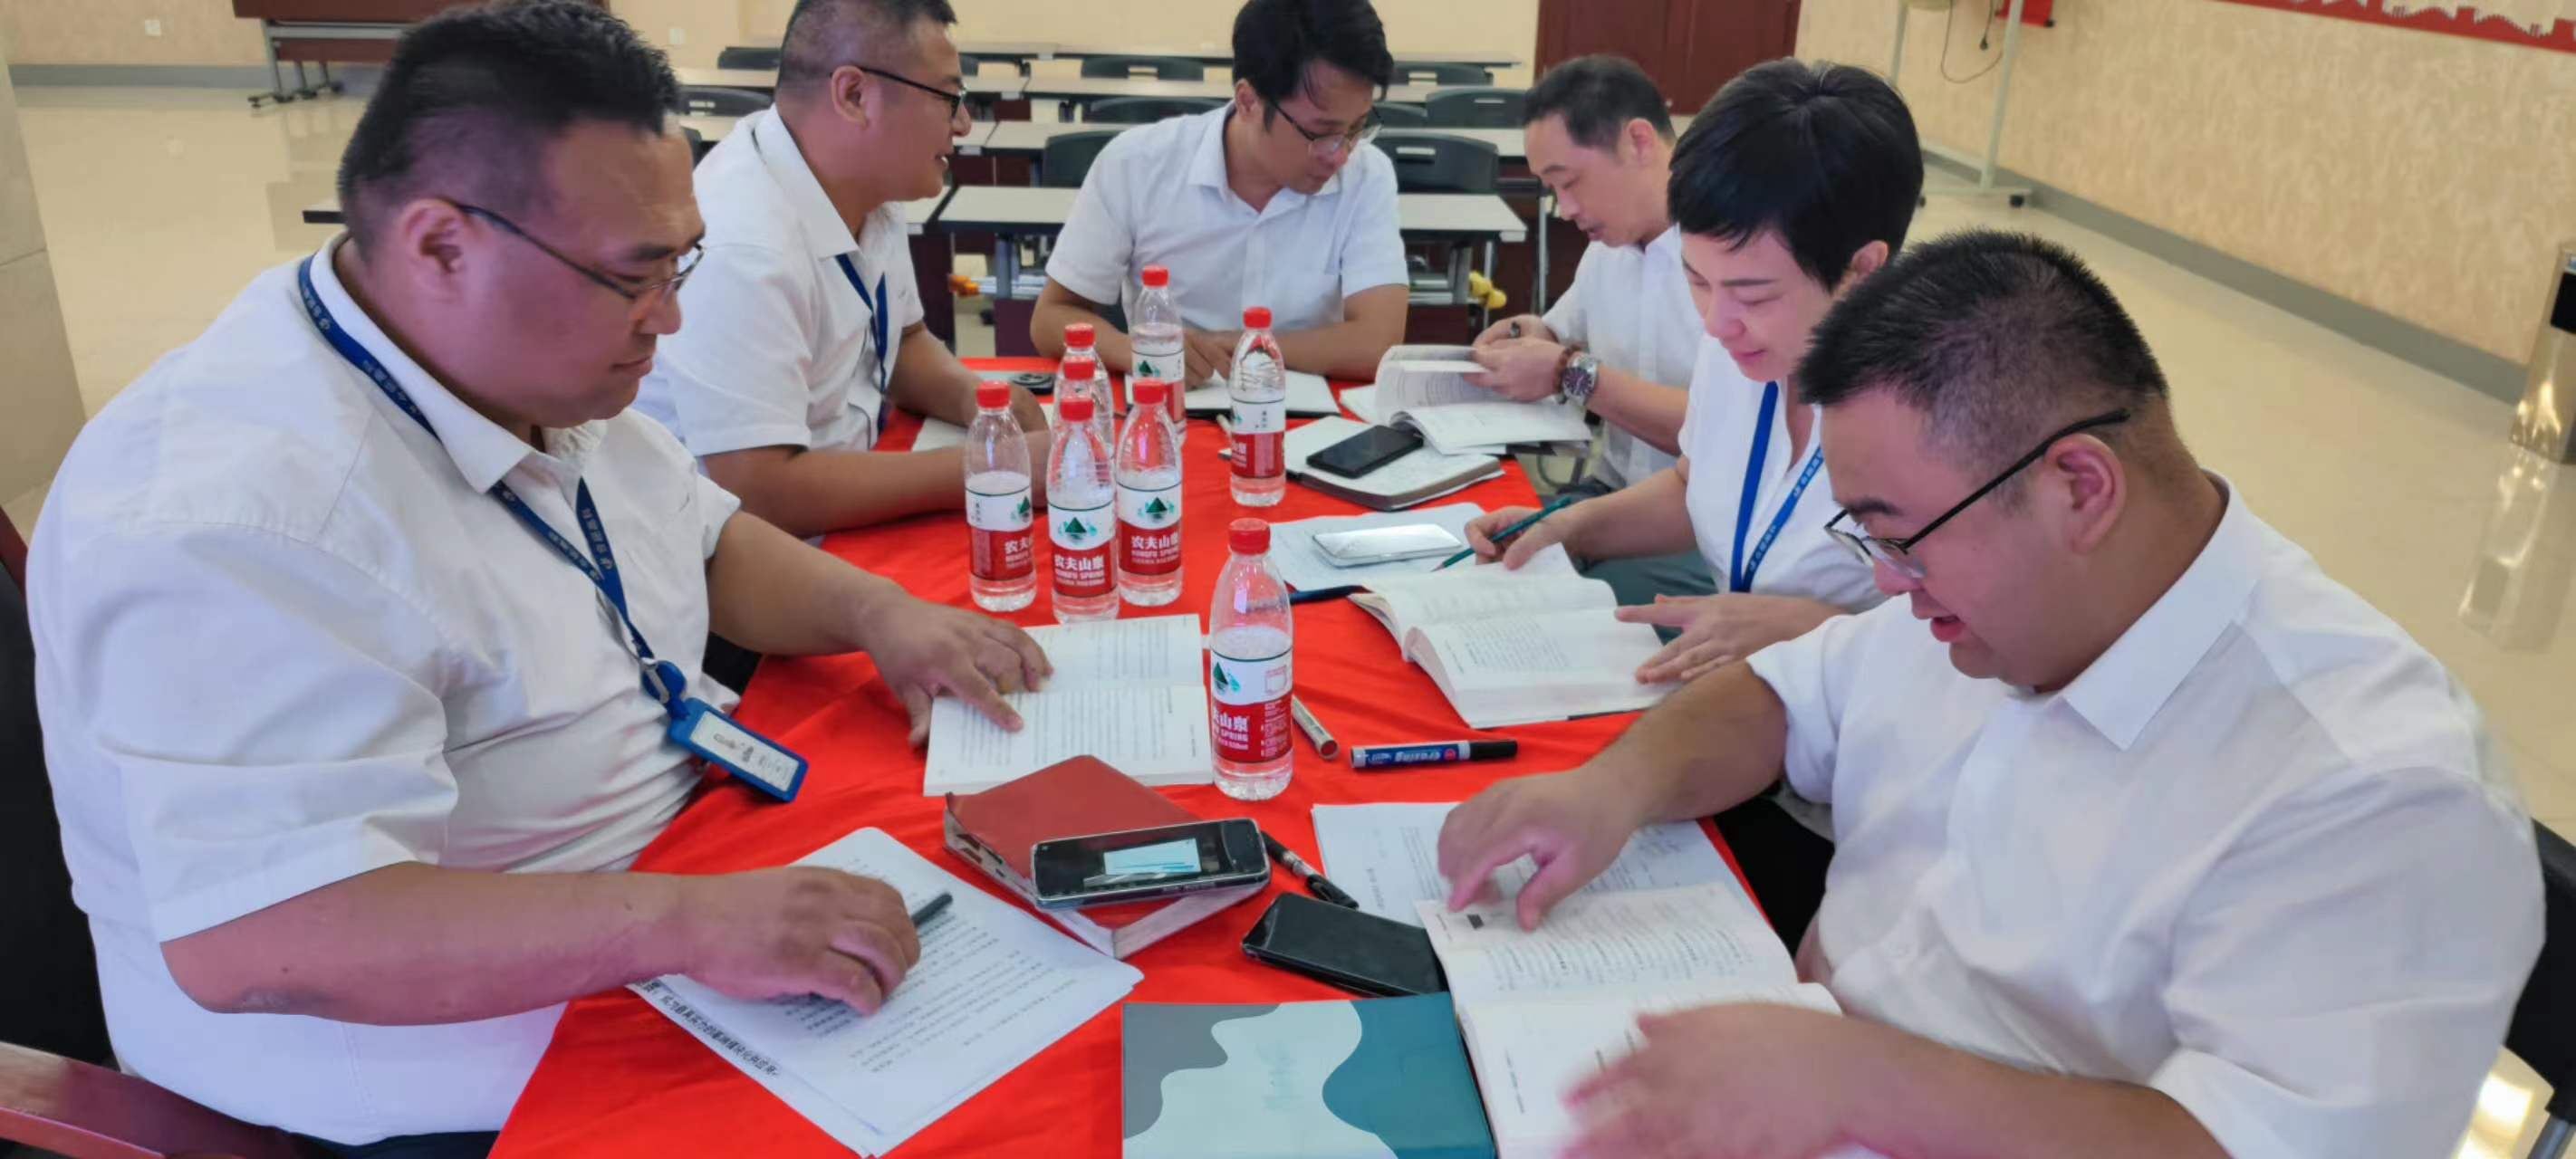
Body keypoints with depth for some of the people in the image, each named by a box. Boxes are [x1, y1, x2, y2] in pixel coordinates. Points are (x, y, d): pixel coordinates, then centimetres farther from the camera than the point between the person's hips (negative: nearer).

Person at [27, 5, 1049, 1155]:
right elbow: (251, 939, -34)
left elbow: (708, 538, 13)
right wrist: (687, 920, -40)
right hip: (459, 1061, -8)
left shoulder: (529, 360, 0)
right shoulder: (234, 516, -29)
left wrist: (876, 612, -6)